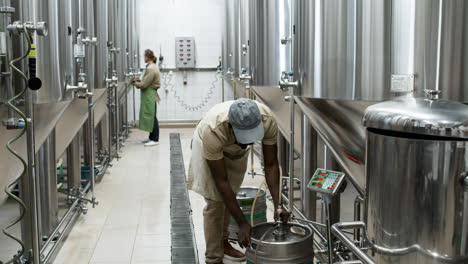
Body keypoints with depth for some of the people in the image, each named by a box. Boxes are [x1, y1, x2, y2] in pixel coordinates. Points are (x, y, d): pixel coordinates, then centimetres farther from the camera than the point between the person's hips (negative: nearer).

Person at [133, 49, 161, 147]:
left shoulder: (151, 69, -19)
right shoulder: (153, 66, 14)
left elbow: (145, 84, -19)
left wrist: (136, 84, -3)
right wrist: (139, 81, 8)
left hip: (150, 95, -10)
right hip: (149, 95, 10)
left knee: (152, 117, -5)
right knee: (150, 117, 14)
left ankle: (155, 139, 1)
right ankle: (152, 137, 21)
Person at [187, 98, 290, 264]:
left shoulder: (268, 120, -36)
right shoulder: (212, 130, -44)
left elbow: (271, 164, -25)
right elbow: (221, 181, -37)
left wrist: (278, 204, -35)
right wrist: (242, 223, -36)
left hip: (237, 150, 4)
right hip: (208, 145, -4)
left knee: (229, 197, 15)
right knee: (215, 202, -8)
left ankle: (223, 242, 36)